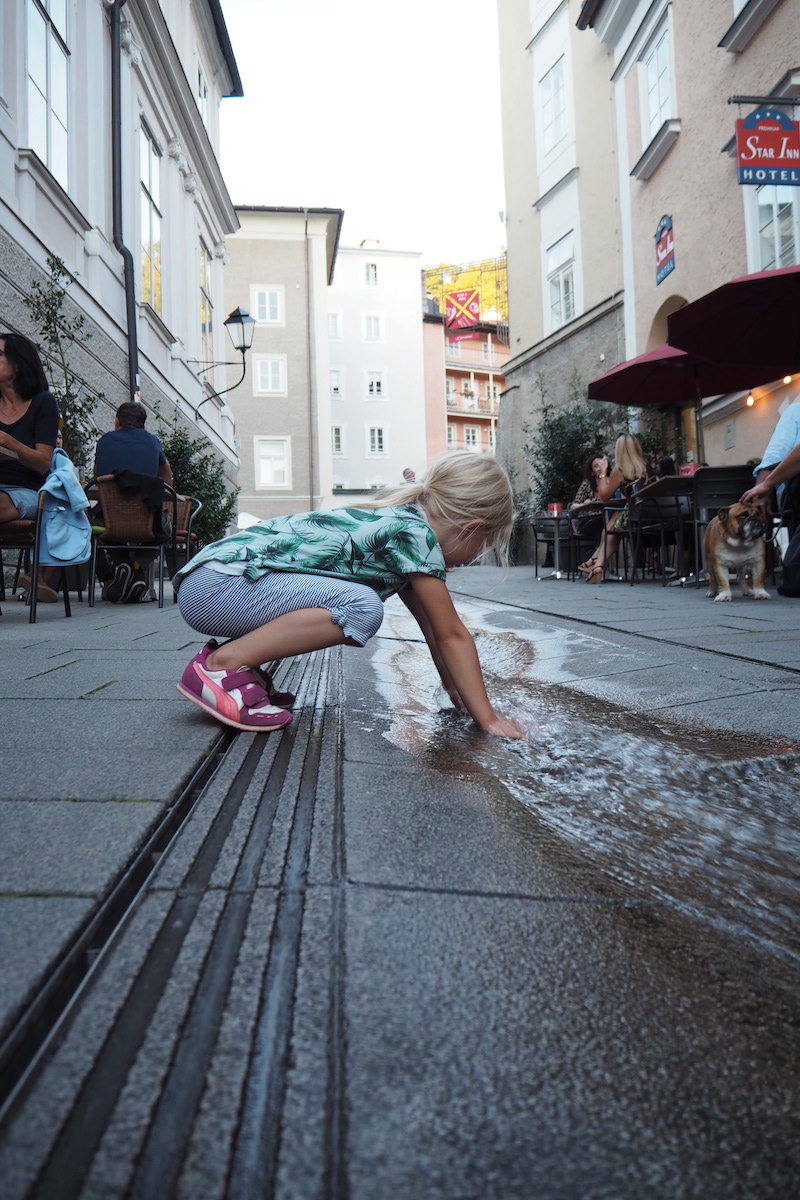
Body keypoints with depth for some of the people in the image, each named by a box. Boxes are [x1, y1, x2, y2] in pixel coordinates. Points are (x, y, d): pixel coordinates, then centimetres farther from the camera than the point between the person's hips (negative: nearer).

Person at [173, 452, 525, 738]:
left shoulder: (401, 518, 16)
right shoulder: (416, 533, -11)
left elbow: (433, 626, 22)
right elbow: (452, 636, -9)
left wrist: (456, 689, 26)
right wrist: (488, 718, -2)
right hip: (214, 585, -10)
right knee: (362, 608, -24)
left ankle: (242, 661, 12)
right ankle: (222, 664, -14)